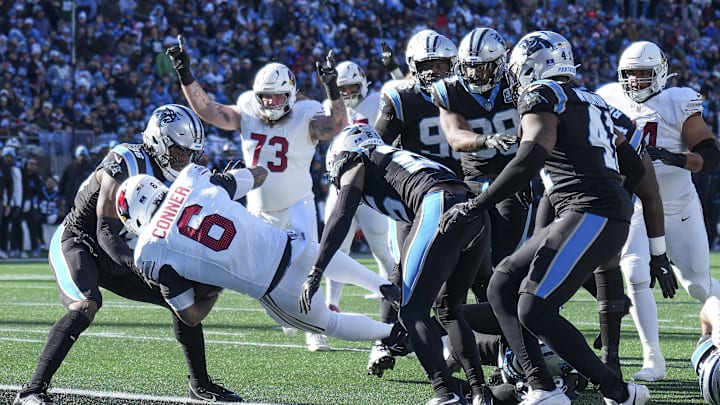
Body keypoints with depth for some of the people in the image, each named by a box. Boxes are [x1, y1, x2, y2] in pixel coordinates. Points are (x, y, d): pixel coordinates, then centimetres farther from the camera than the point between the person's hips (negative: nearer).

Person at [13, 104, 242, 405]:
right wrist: (136, 264, -42)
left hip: (115, 254, 8)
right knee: (85, 307, -35)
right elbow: (107, 233, -28)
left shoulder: (173, 176, 0)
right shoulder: (125, 165, -26)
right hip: (76, 242, -8)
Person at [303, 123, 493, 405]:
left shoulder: (356, 163, 17)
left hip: (441, 209, -8)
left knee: (413, 311, -2)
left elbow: (340, 218, 2)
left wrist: (315, 273, -2)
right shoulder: (397, 157, 38)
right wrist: (401, 280, 48)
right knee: (447, 308, 21)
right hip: (477, 214, 8)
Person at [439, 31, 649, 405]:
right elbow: (635, 167, 25)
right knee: (502, 286, 10)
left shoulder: (542, 97, -3)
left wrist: (473, 206, -17)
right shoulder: (593, 102, 23)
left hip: (589, 216, -9)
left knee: (534, 310, -13)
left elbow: (529, 159, -19)